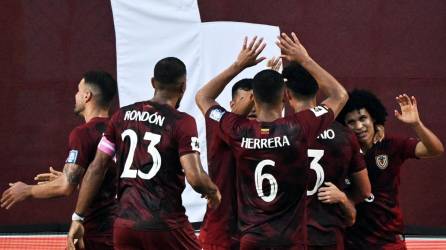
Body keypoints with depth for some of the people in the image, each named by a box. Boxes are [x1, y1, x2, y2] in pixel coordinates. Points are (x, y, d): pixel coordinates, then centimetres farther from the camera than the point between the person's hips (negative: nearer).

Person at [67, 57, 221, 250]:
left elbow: (96, 169, 8)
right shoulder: (182, 122, -7)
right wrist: (212, 191, 7)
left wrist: (77, 218, 11)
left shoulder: (122, 116, 9)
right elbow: (195, 178, -15)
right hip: (165, 225, -4)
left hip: (125, 224, 5)